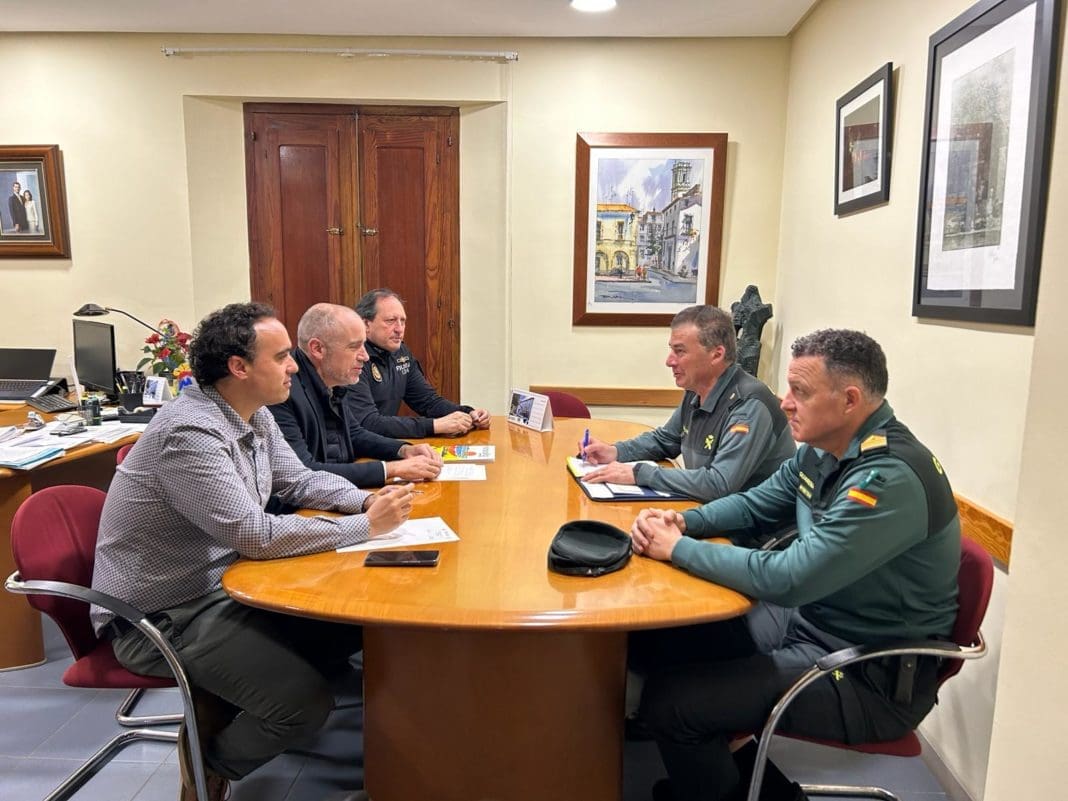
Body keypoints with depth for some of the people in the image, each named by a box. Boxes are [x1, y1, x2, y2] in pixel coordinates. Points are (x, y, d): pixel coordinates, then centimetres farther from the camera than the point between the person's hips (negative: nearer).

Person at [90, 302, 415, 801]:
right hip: (161, 615, -9)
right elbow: (255, 535, -32)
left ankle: (222, 710, 15)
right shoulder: (190, 432, -28)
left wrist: (366, 500, -8)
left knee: (350, 625, 4)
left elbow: (299, 481, 11)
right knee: (306, 701, -18)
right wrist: (367, 526, -25)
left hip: (222, 583, 9)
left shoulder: (254, 416, 1)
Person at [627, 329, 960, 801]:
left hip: (874, 675, -9)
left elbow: (785, 580, -31)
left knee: (669, 701, -16)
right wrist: (684, 521, -5)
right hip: (811, 618, 9)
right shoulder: (823, 449, 0)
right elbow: (755, 502, 13)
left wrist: (679, 548, -20)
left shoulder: (890, 479, -28)